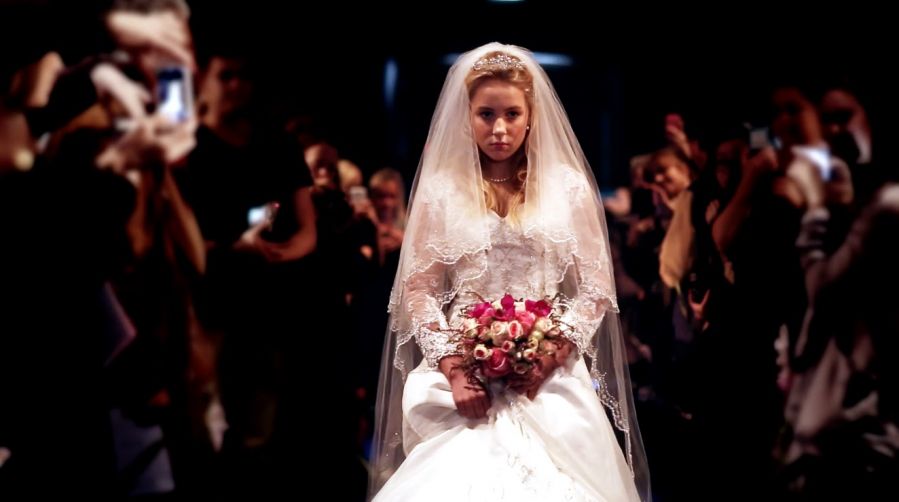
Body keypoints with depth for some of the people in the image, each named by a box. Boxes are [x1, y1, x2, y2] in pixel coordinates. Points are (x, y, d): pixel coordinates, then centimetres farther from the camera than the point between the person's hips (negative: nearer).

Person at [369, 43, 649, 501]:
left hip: (550, 372, 0)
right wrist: (452, 368, -11)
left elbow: (595, 288, 4)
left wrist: (551, 359, -10)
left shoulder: (569, 186, 4)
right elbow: (418, 290, 3)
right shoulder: (439, 189, 4)